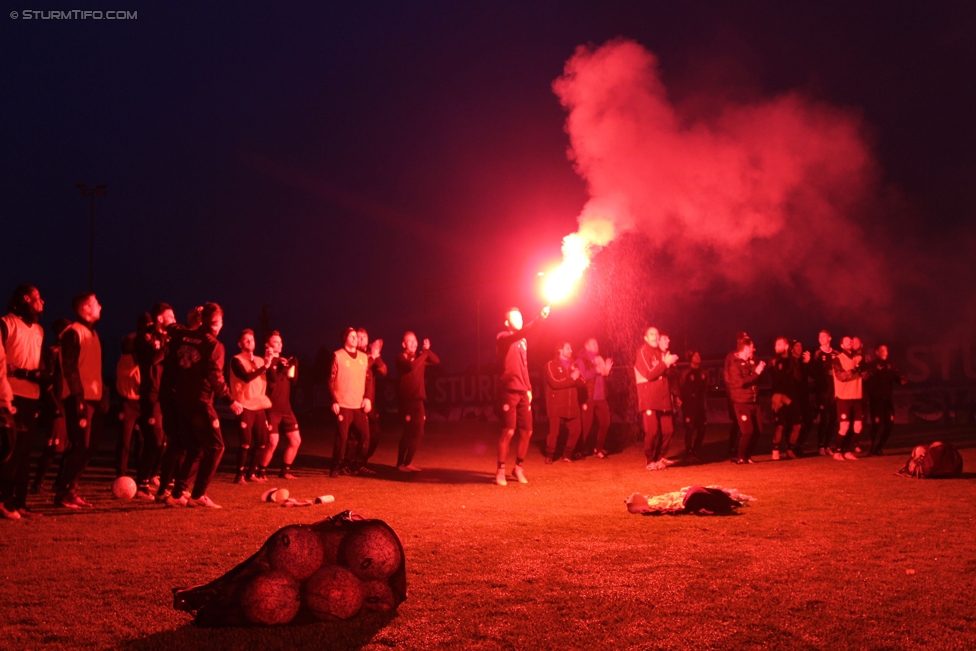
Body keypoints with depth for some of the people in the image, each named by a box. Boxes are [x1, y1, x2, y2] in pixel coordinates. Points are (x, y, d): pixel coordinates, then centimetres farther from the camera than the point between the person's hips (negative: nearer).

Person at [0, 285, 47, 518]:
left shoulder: (39, 329, 19)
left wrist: (42, 376, 5)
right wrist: (23, 373, -17)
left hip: (32, 397, 6)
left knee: (25, 451, 5)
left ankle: (19, 502, 8)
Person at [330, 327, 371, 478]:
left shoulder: (364, 357, 12)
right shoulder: (338, 356, -2)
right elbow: (332, 380, -3)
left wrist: (367, 398, 4)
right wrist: (334, 401, -10)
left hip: (360, 405, 5)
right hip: (343, 405, -5)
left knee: (365, 435, 2)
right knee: (342, 437, -5)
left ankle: (357, 466, 17)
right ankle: (336, 467, 8)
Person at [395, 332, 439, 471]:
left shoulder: (419, 357, 14)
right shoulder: (401, 358, -6)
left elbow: (437, 361, 6)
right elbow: (412, 366, -25)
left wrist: (427, 350, -9)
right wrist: (424, 354, -17)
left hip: (419, 400, 7)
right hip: (407, 400, -7)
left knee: (417, 433, 9)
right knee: (409, 433, -8)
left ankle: (407, 462, 18)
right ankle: (401, 463, 0)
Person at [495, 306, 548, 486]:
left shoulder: (523, 341, 18)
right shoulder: (503, 338, -7)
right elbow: (521, 333, -27)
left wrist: (529, 388, 12)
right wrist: (540, 317, -34)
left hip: (523, 392, 7)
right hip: (508, 391, -7)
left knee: (526, 431, 6)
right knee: (508, 431, -9)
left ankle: (518, 467, 20)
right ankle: (501, 470, 2)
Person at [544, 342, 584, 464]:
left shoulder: (574, 365, 15)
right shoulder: (551, 365, -2)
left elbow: (582, 383, 7)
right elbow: (555, 383, -15)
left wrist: (576, 377, -14)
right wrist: (571, 379, -10)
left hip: (572, 405, 5)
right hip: (556, 405, -5)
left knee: (575, 430, 1)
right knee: (554, 431, -4)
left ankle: (567, 454, 16)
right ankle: (549, 455, 10)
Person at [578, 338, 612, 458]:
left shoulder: (600, 360, 18)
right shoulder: (582, 360, -1)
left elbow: (605, 377, 18)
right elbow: (582, 376, -15)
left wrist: (607, 370, -2)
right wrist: (596, 370, -21)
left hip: (601, 398, 6)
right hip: (588, 398, -6)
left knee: (605, 423, 0)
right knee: (586, 425, -4)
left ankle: (599, 449, 13)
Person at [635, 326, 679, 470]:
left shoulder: (660, 353, 19)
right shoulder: (642, 352, -5)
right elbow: (649, 374, -15)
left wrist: (670, 363, 3)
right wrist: (665, 363, -16)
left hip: (663, 398, 7)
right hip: (649, 399, -7)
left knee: (668, 430, 5)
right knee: (652, 431, -9)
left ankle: (660, 457, 20)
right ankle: (650, 461, 5)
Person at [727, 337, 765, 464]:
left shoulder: (751, 362, 13)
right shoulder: (735, 365, -8)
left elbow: (757, 380, 20)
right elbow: (740, 382, -21)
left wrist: (760, 370, 3)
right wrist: (756, 373, -18)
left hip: (753, 402, 7)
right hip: (742, 403, -7)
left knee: (758, 431, 5)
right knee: (748, 431, -13)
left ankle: (747, 455, 20)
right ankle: (741, 457, 2)